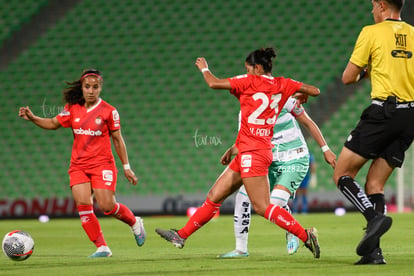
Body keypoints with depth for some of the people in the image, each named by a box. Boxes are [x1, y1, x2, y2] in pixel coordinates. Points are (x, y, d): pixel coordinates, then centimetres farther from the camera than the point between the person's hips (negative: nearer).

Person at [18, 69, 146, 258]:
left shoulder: (108, 111, -4)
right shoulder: (73, 108, 4)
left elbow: (117, 139, 1)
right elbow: (54, 123, 16)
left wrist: (126, 167, 2)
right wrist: (32, 118, 1)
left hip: (102, 164, -3)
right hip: (78, 166, 4)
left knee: (106, 206, -13)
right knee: (83, 204, -12)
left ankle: (135, 223, 18)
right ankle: (102, 247, -5)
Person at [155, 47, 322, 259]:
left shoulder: (250, 82, -10)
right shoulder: (282, 85, 7)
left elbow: (214, 83, -8)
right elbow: (314, 90, 7)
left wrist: (204, 68, 12)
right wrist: (301, 95, 29)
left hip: (251, 152, -9)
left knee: (262, 206, -12)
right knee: (214, 196, 11)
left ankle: (305, 235, -14)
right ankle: (181, 236, 14)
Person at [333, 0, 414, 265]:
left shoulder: (371, 32, -2)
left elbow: (348, 78, 1)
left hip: (383, 111, -6)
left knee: (342, 175, 2)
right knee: (374, 185, 9)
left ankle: (375, 217, -20)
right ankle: (373, 251, -3)